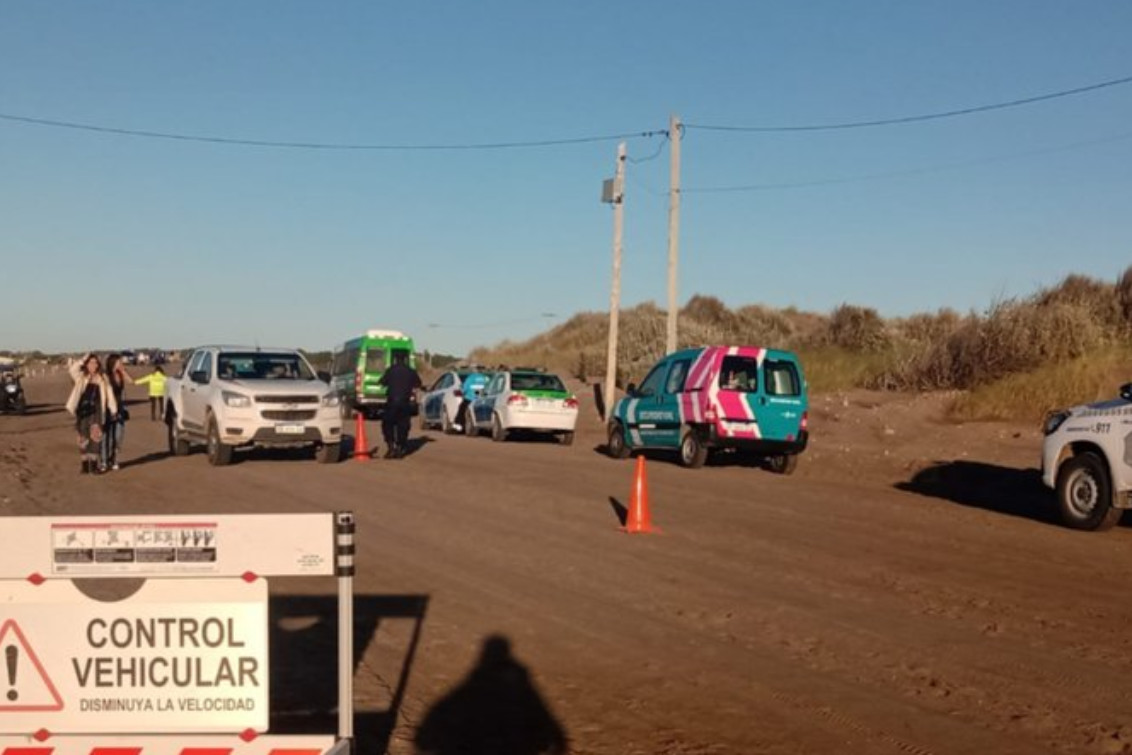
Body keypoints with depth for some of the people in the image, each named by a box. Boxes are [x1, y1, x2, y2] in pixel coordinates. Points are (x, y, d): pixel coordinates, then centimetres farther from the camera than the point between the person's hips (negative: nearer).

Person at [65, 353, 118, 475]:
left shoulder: (102, 379, 7)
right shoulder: (81, 377, 5)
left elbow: (109, 394, 7)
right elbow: (72, 369, -13)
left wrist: (113, 409, 1)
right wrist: (83, 359, -9)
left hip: (96, 411, 0)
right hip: (83, 411, 0)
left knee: (95, 437, -9)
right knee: (83, 438, 5)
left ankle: (93, 465, -4)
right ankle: (85, 465, 12)